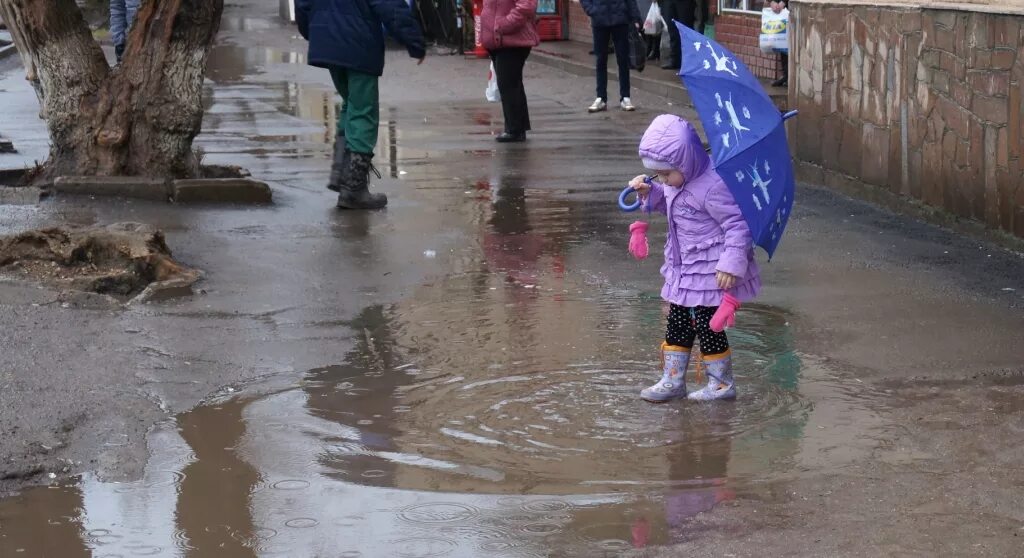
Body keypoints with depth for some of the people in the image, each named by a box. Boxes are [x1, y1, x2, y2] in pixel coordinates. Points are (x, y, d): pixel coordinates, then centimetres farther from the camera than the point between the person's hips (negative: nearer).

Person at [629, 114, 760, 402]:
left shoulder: (711, 187, -27)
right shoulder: (677, 181, 1)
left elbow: (737, 225, -24)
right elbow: (667, 202, 22)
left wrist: (732, 263, -28)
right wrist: (649, 192, 2)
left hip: (710, 271, -9)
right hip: (684, 269, 9)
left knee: (706, 325, 1)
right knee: (677, 324, 14)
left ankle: (722, 383, 17)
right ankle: (672, 381, 24)